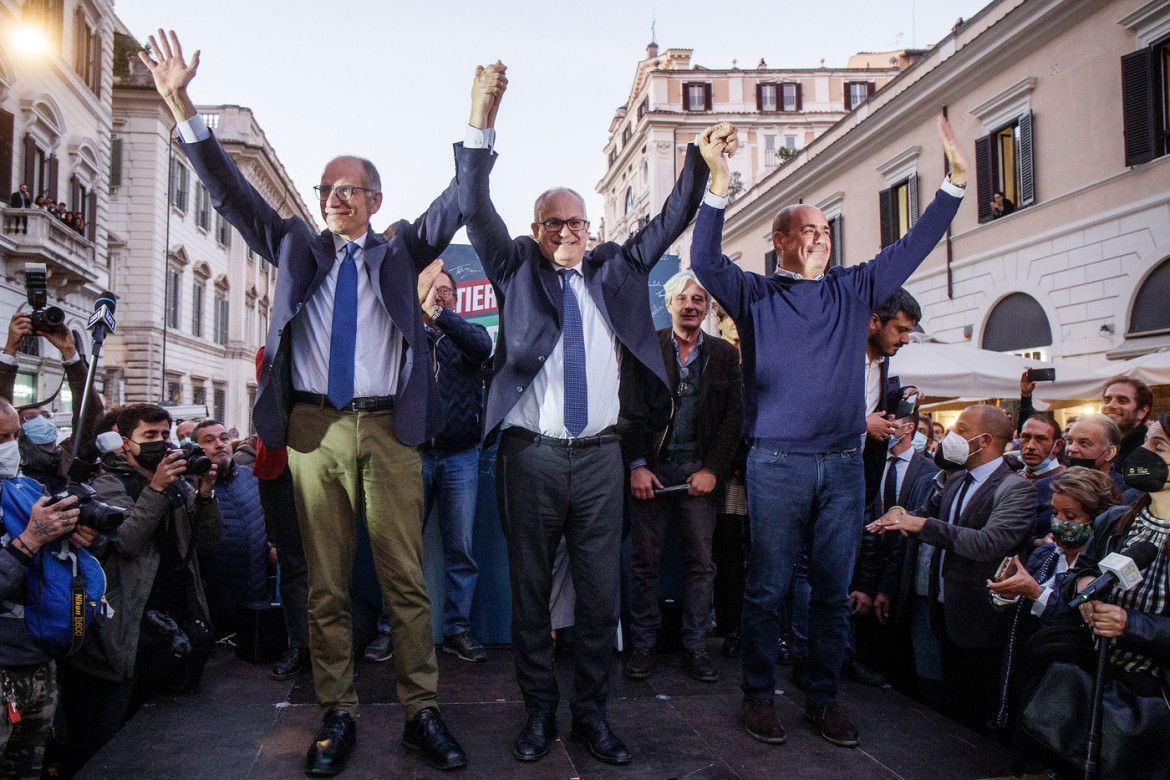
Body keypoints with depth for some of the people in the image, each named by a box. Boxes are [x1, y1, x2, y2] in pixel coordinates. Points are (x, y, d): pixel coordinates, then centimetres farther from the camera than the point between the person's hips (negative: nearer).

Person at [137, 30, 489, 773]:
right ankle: (338, 716, 18)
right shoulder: (297, 246, 16)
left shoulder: (400, 250, 12)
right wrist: (182, 104, 0)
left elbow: (457, 204, 1)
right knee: (326, 584, 7)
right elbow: (231, 191, 9)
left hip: (388, 430, -1)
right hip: (314, 428, 2)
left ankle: (422, 712, 12)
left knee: (406, 580, 2)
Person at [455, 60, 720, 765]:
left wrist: (703, 160, 1)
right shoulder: (517, 269, 7)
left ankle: (592, 714, 23)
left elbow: (672, 220, 13)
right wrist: (482, 124, -14)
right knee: (530, 592, 8)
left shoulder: (615, 270, 13)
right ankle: (539, 712, 24)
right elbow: (475, 209, -3)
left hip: (600, 456, 2)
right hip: (530, 455, -2)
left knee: (602, 594, 7)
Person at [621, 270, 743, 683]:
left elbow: (734, 417, 5)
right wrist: (636, 466, -9)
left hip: (698, 469, 1)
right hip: (649, 467, -1)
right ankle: (643, 645, 14)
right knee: (645, 560, 3)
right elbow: (629, 411, -1)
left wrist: (712, 470, -4)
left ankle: (695, 648, 15)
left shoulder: (725, 354, 9)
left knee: (701, 562, 3)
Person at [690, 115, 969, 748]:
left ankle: (823, 698, 23)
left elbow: (915, 244, 11)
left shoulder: (854, 290, 13)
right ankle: (759, 696, 17)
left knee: (834, 590, 9)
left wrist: (956, 177, 4)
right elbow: (705, 259, -10)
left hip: (843, 464, 4)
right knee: (767, 588, 3)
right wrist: (719, 184, -21)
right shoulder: (754, 295, 5)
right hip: (777, 463, -3)